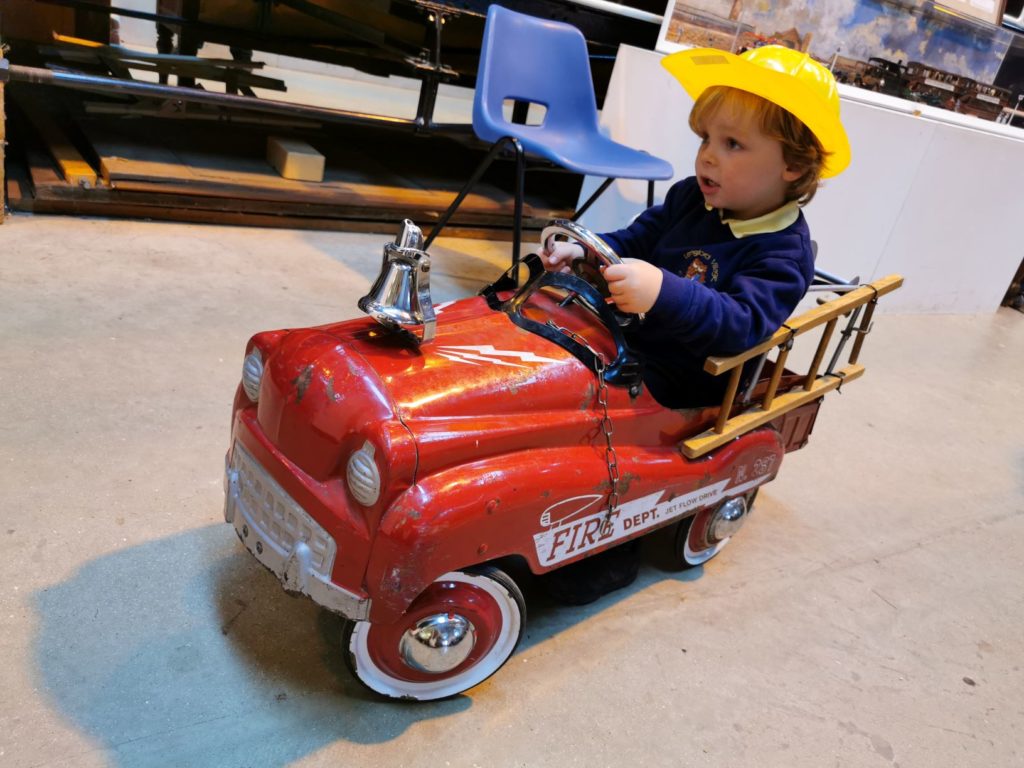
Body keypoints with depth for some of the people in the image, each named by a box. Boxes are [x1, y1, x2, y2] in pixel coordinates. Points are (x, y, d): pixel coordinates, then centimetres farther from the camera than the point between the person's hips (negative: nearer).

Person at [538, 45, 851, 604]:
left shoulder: (782, 252, -19)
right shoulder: (691, 197, 2)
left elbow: (742, 323, -34)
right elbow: (636, 239, 9)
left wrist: (664, 293, -49)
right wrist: (584, 251, -11)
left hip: (682, 389, -7)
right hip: (629, 347, 7)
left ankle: (610, 555, 5)